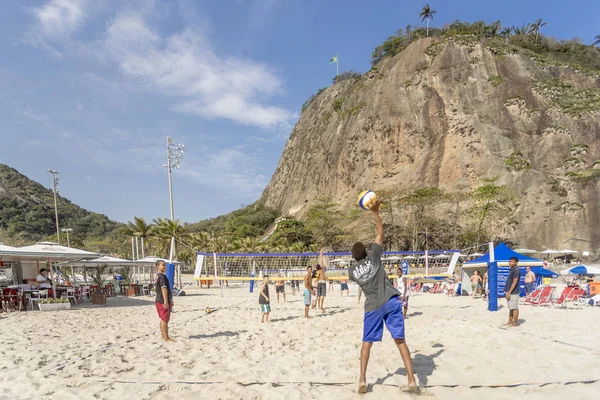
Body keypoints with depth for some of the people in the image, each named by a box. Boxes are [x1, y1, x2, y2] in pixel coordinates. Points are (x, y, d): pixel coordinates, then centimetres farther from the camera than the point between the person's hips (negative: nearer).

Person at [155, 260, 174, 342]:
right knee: (165, 319, -5)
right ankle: (166, 338, -2)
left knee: (163, 319, 17)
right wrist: (166, 301, -28)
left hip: (158, 300, 10)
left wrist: (170, 300, 28)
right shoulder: (162, 276, -16)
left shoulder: (157, 276, 16)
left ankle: (163, 336, 25)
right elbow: (164, 289, -24)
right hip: (163, 301, -10)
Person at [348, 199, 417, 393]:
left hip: (373, 307, 1)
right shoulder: (373, 256, -1)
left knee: (367, 342, 12)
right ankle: (411, 379, -1)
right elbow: (380, 233, 5)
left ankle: (362, 379, 6)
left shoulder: (352, 271, 4)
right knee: (400, 340, 1)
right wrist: (375, 212, 8)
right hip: (391, 301, -1)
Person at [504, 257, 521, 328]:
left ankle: (515, 323, 5)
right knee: (511, 308, 16)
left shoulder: (516, 270, -16)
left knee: (514, 308, -2)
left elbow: (515, 282, -22)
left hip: (513, 293, -10)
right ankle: (510, 322, 23)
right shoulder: (512, 270, 14)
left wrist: (509, 292, -23)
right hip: (510, 292, 10)